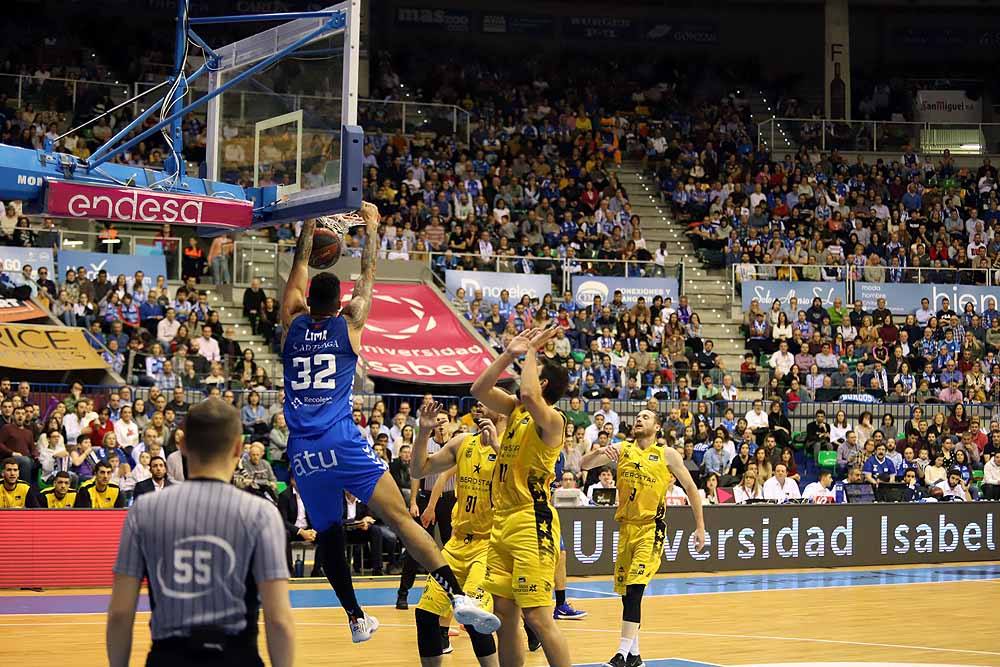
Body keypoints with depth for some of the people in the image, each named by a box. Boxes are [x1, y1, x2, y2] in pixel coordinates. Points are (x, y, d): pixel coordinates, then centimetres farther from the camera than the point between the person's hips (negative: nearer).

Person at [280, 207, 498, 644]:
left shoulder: (293, 324, 12)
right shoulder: (348, 324, 6)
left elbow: (299, 271, 27)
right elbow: (367, 273, 19)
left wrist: (307, 228, 37)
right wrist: (371, 227, 32)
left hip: (303, 454, 4)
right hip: (342, 444, -3)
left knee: (328, 537, 17)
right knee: (401, 520, -13)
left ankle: (356, 619, 22)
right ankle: (458, 596, -26)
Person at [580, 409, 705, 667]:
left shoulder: (667, 455, 0)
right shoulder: (622, 449, 8)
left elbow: (691, 488, 6)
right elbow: (585, 464, 1)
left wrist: (700, 527, 4)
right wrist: (599, 452, -21)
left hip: (651, 529, -5)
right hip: (625, 527, 5)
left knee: (635, 589, -18)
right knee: (626, 592, 8)